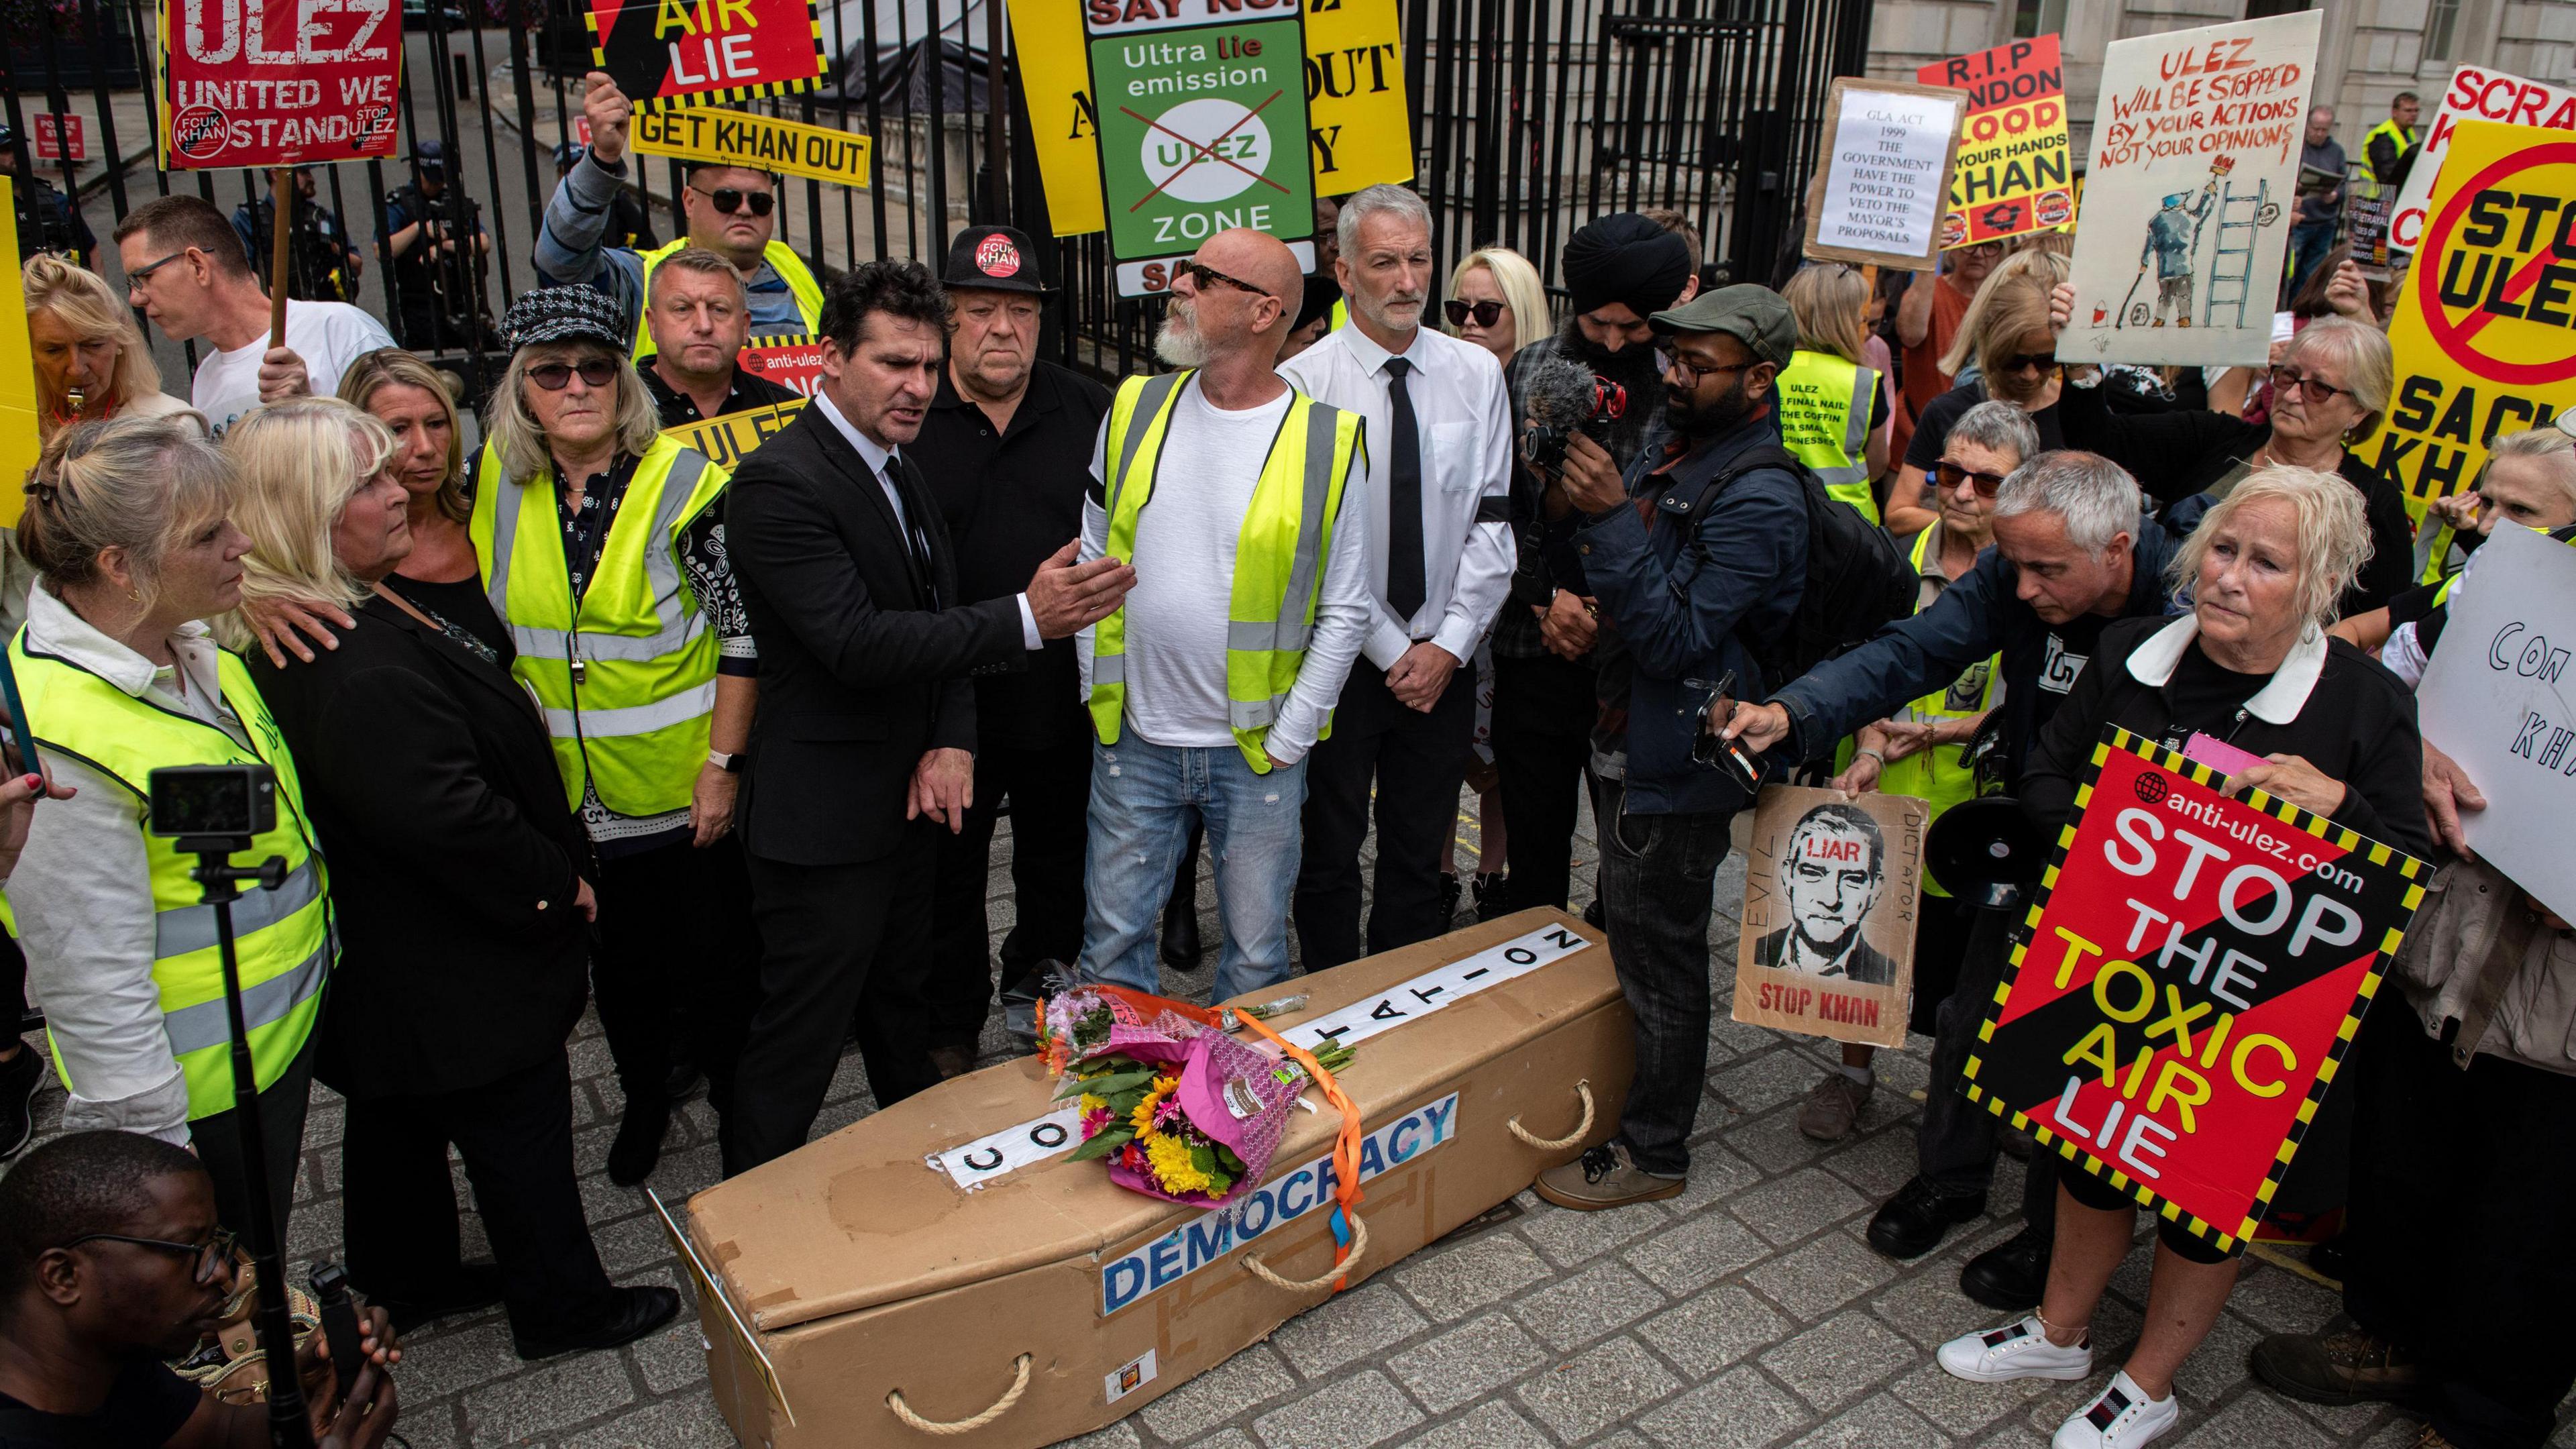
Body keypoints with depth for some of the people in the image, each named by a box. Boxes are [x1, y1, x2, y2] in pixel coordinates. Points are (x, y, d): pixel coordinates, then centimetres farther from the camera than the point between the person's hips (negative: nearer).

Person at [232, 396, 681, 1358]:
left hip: (389, 963, 11)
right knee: (520, 1130, 7)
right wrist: (559, 885, -18)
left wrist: (553, 871, 13)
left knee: (399, 1121, 24)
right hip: (453, 974, -10)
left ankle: (409, 1281, 44)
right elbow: (446, 816, -33)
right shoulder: (354, 665, -31)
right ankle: (562, 1307, 24)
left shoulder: (353, 618, 3)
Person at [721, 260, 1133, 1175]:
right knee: (801, 1039, 2)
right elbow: (858, 643, -29)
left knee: (901, 1004, 25)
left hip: (909, 800, 9)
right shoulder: (782, 483, -21)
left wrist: (953, 741, -3)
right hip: (826, 818, -9)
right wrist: (1027, 618, -35)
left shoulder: (899, 463, 9)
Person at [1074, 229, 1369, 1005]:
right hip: (1133, 741, 3)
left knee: (1256, 955, 11)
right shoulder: (1135, 409, 2)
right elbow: (1092, 555, 9)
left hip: (1258, 752, -2)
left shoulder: (1327, 441, -8)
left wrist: (1287, 741, -6)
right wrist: (1099, 687, 4)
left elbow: (1345, 611, -4)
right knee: (1112, 941, 12)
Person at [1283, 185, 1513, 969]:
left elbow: (1492, 521, 0)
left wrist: (1449, 646, -8)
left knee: (1419, 854, 13)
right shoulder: (1305, 382, -9)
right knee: (1329, 852, 10)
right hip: (1341, 660, -3)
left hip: (1444, 660, 3)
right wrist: (1392, 652, -11)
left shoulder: (1477, 374, 1)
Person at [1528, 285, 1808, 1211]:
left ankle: (1653, 1151, 19)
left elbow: (1678, 639, -27)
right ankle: (1621, 1100, 39)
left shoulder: (1760, 498, -21)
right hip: (1627, 744, 9)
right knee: (1626, 936, 22)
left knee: (1658, 958, 3)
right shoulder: (1674, 453, 8)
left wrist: (1610, 516, -31)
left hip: (1677, 766, -9)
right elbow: (1620, 579, 18)